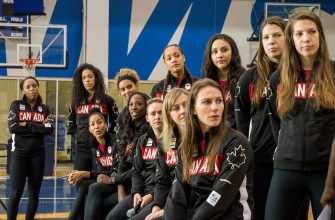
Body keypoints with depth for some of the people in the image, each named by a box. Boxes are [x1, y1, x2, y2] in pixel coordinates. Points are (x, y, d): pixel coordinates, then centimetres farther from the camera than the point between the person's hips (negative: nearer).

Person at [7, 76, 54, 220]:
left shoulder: (45, 109, 9)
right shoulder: (16, 105, 3)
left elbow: (49, 130, -7)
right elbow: (12, 128, -12)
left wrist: (26, 125, -12)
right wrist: (38, 128, -10)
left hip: (38, 154, 3)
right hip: (19, 153, -2)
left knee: (34, 193, 6)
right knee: (16, 193, -7)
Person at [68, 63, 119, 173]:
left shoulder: (107, 100, 2)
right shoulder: (77, 101, 12)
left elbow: (116, 123, 5)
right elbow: (72, 124, 24)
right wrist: (78, 134, 11)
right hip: (81, 149, 4)